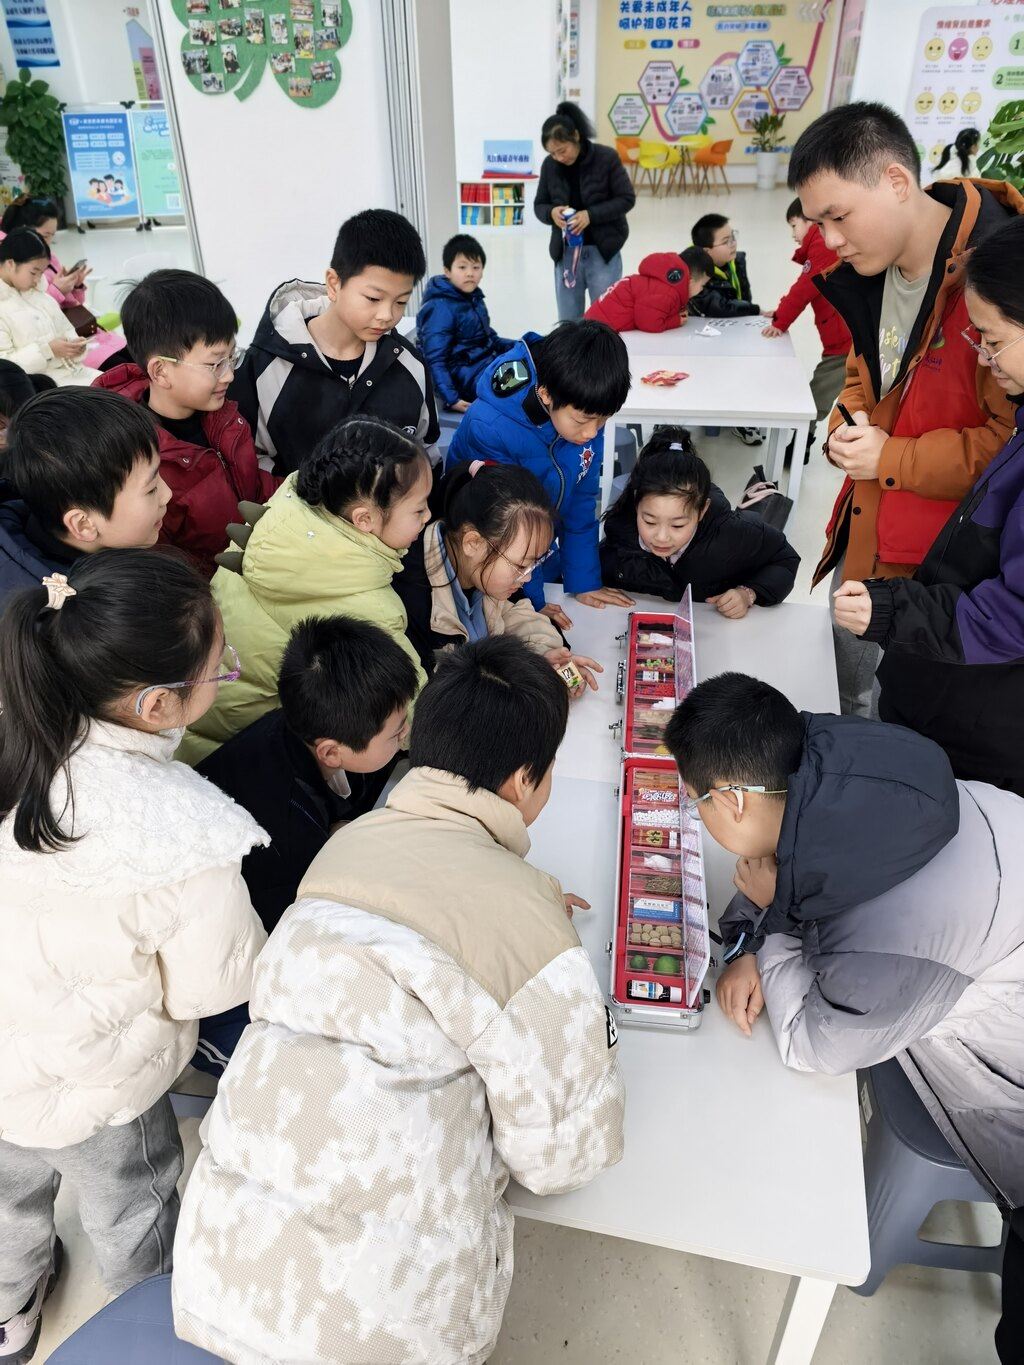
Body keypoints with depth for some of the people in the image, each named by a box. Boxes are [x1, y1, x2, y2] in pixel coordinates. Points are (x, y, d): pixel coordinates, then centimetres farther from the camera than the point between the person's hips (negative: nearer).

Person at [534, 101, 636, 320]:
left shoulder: (606, 157, -9)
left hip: (603, 252, -3)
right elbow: (539, 205, 9)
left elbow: (627, 199, -7)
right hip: (566, 253, 3)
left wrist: (591, 215, -20)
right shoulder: (549, 165, 0)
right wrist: (551, 213, -15)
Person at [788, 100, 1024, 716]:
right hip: (863, 543, 8)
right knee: (851, 699, 25)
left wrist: (895, 458, -21)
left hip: (941, 571, -8)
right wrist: (849, 423, 0)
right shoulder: (871, 269, 3)